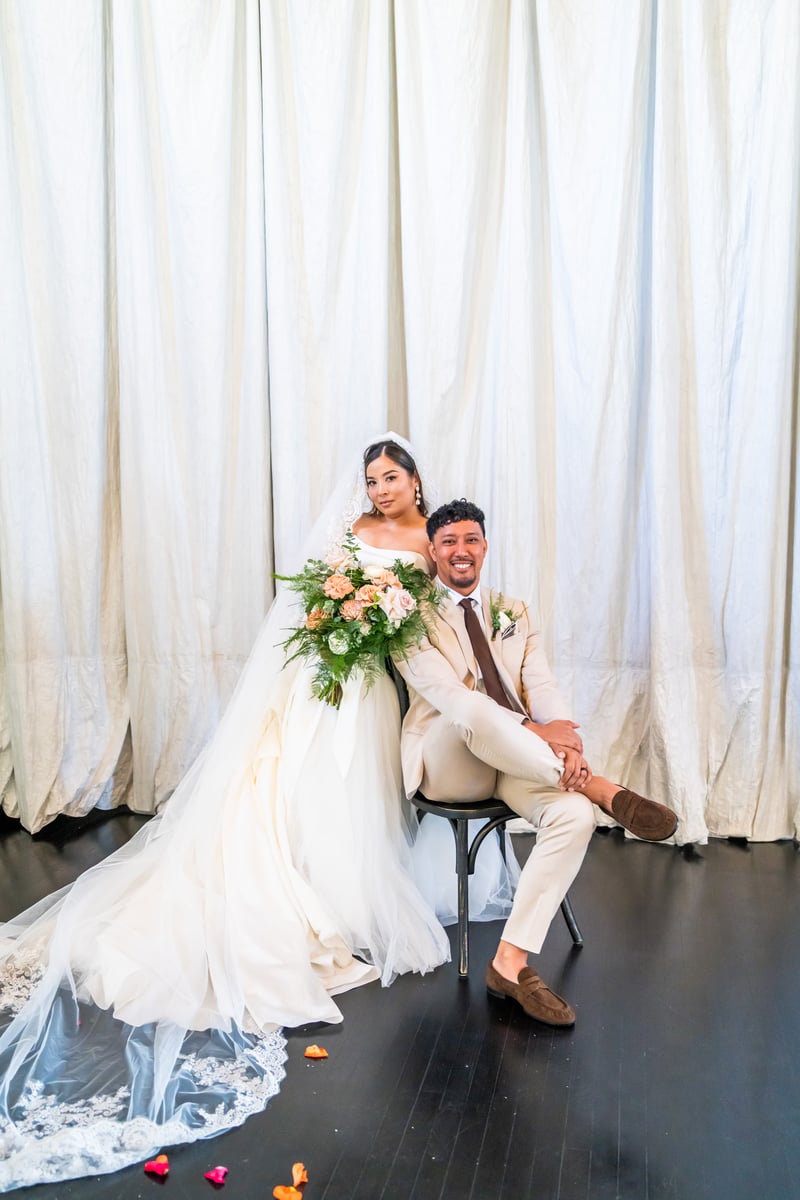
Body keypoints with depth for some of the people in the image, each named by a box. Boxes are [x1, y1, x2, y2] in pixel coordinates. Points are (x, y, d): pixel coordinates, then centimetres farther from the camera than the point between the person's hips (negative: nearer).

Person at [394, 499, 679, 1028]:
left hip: (519, 765, 4)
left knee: (575, 814, -27)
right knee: (476, 712, -39)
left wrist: (566, 735, -20)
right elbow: (447, 694, -14)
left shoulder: (515, 613, 18)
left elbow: (542, 686, 5)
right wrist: (538, 731, -26)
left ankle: (511, 962, -20)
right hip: (447, 762, -4)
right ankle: (601, 788, -27)